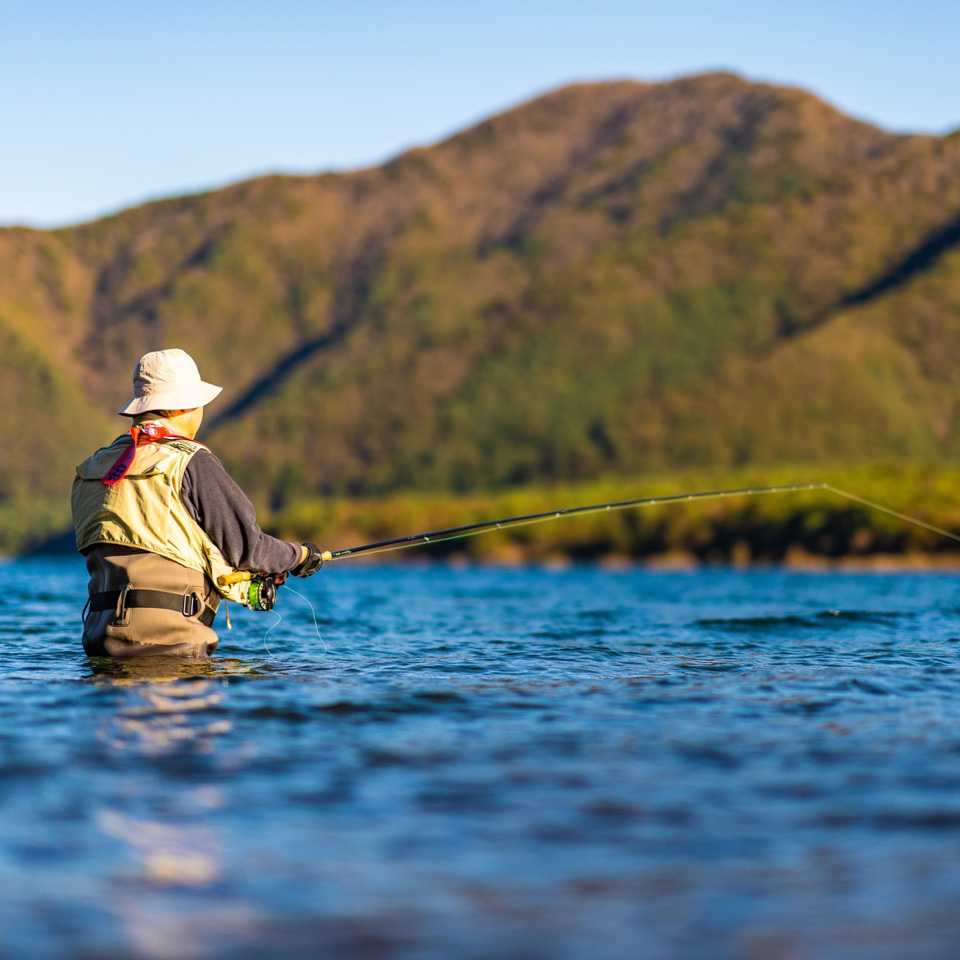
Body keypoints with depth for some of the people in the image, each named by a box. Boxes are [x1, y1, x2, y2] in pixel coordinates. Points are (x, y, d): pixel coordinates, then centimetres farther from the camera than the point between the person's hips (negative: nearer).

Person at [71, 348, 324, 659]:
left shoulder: (90, 468, 16)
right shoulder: (190, 463, -6)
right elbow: (244, 544, -5)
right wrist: (299, 555, 17)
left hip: (101, 634, 7)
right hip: (169, 641, -7)